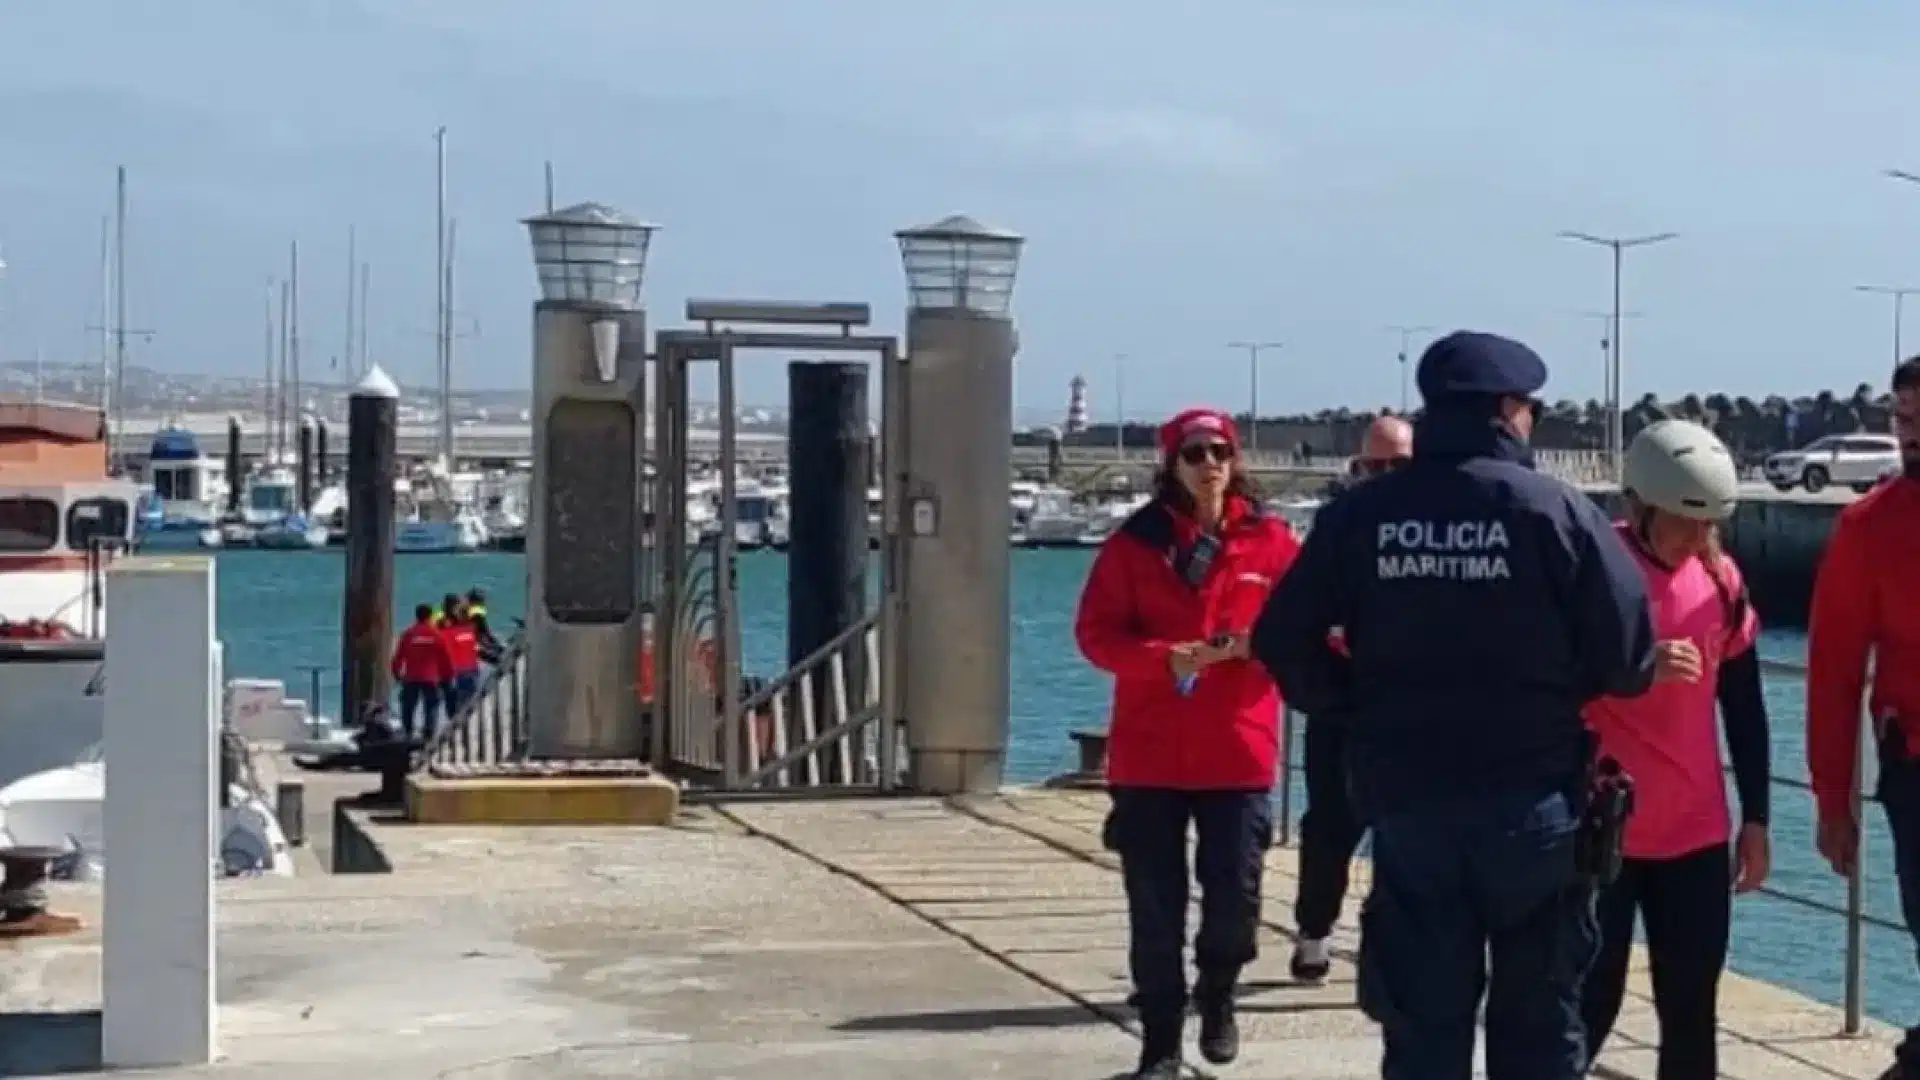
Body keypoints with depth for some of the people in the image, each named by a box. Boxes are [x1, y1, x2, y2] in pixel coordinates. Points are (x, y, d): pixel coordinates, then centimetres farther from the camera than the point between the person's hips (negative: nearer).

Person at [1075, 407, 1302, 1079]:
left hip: (1239, 753, 0)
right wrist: (1166, 657, -18)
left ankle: (1217, 993, 29)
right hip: (1148, 756, 0)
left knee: (1235, 897, -2)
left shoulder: (1270, 542, 3)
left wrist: (1250, 645, -18)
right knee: (1155, 910, 3)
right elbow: (1095, 632, -3)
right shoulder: (1135, 541, 1)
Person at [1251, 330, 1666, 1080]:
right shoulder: (1557, 510, -8)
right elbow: (1629, 653, -10)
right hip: (1532, 798, -2)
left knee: (1421, 1019, 8)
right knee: (1539, 1016, 10)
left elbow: (1283, 639, -2)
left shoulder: (1360, 513, 0)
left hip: (1404, 798, 2)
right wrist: (1558, 688, 11)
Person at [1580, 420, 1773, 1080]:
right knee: (1587, 1005, -3)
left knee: (1691, 1010, 8)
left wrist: (1755, 818, 13)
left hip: (1698, 832, 5)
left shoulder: (1721, 579, 5)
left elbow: (1745, 710, 13)